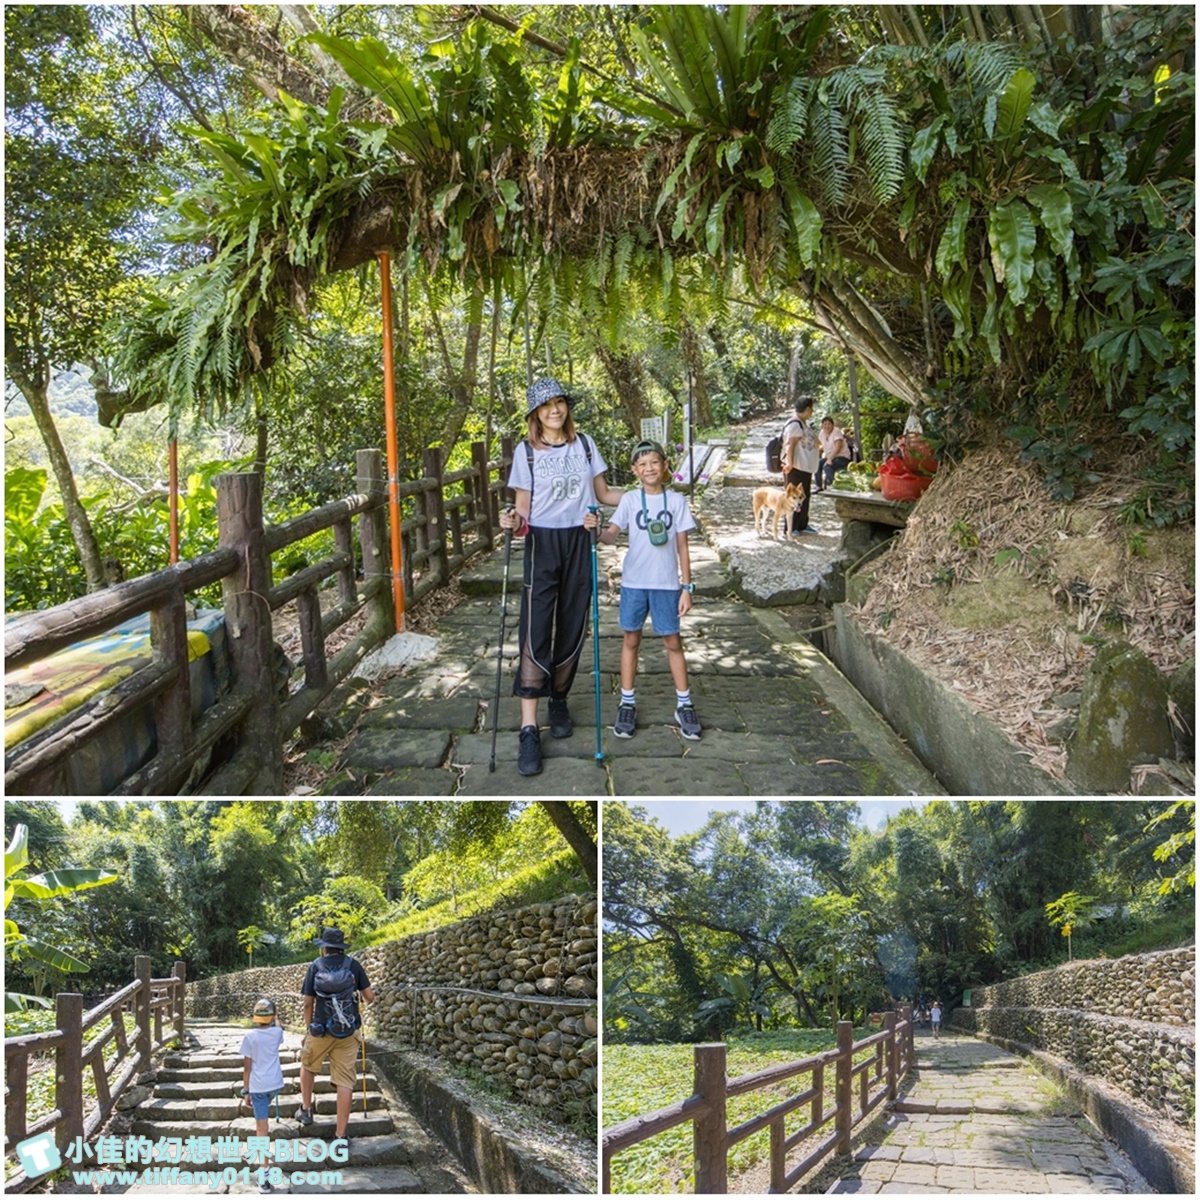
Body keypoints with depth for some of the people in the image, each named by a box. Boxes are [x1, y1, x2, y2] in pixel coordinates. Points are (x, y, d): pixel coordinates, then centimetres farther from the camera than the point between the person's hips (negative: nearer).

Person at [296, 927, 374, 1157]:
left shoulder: (316, 966, 0)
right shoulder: (353, 965, 0)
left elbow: (308, 1003, 1)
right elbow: (369, 996, 0)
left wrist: (308, 1029, 13)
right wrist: (364, 1001, 23)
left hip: (320, 1030, 0)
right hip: (348, 1032, 0)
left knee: (308, 1066, 29)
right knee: (345, 1081, 2)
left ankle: (306, 1110, 35)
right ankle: (341, 1136, 2)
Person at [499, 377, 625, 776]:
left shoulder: (585, 444, 8)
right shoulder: (526, 451, 1)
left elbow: (603, 494, 13)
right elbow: (524, 507, 1)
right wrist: (514, 520, -21)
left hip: (578, 541, 3)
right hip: (542, 542, -3)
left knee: (572, 627, 7)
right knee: (535, 632, -10)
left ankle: (559, 699, 29)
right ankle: (529, 729, -12)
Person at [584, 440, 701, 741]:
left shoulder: (677, 501, -2)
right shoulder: (630, 499, -1)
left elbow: (682, 547, 0)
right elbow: (612, 536, -10)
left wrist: (686, 587, -2)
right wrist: (597, 530, -32)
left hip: (667, 583, -1)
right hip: (634, 581, 1)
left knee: (672, 641, 7)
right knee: (631, 640, 9)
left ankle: (684, 705, 19)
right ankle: (627, 703, 20)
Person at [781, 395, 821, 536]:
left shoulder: (804, 424, 14)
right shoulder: (795, 424, -18)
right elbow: (790, 445, -27)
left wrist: (818, 451, 38)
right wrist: (789, 463, -37)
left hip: (805, 467, 11)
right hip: (796, 467, -11)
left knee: (805, 496, 17)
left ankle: (802, 525, 28)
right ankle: (791, 528, 1)